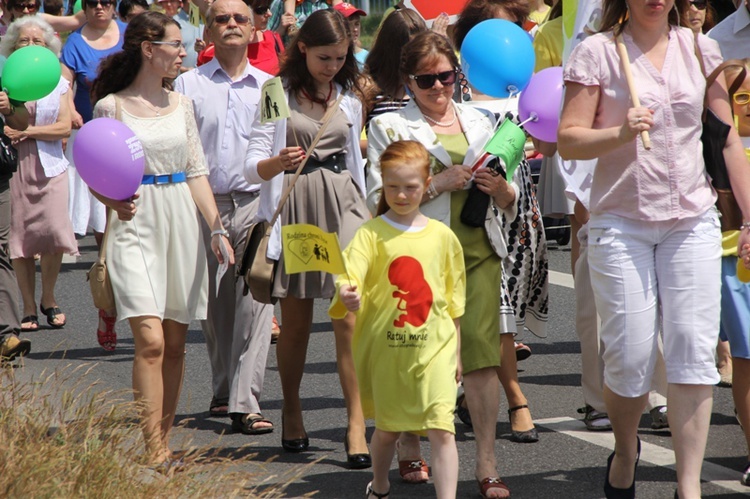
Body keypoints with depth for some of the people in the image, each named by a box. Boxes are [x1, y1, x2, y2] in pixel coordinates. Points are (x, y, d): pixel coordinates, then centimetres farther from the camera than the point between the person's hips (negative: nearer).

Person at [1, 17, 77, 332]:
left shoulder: (58, 83, 9)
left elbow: (65, 128, 0)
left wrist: (26, 131, -10)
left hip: (49, 166, 0)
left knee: (54, 233, -8)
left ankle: (48, 299, 13)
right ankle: (29, 307, 10)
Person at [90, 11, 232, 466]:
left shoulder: (181, 105, 11)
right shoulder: (111, 106, -3)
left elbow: (196, 172, 12)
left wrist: (217, 227, 3)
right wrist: (115, 203, -22)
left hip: (182, 223, 5)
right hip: (136, 223, -5)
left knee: (176, 342, 7)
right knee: (150, 339, -15)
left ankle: (164, 440, 17)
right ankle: (155, 453, -14)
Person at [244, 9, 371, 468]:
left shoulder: (349, 98, 10)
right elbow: (253, 165, -7)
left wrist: (366, 213, 22)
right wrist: (277, 164, -29)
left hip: (343, 204, 2)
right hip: (295, 208, -2)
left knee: (349, 316, -10)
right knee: (297, 321, 7)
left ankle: (357, 425, -11)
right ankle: (292, 412, 27)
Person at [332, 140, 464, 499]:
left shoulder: (441, 236, 4)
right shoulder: (372, 234, -4)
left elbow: (453, 298, 11)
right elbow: (351, 274, -20)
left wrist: (456, 350, 11)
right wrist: (347, 293, -43)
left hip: (434, 346, 0)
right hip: (385, 347, 0)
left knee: (441, 429, -13)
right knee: (387, 427, 17)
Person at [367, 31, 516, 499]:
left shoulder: (480, 121, 17)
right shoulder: (390, 126, 6)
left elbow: (509, 203, 20)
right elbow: (380, 198, -6)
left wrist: (500, 189, -3)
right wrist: (439, 184, -14)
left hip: (478, 249, 2)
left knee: (483, 352, -6)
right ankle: (411, 451, 21)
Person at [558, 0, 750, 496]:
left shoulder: (700, 48, 8)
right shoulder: (598, 51, -2)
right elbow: (568, 140, -3)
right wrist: (621, 133, -21)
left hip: (693, 221, 2)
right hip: (622, 222, -2)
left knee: (694, 351, -4)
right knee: (630, 355, -2)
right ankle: (625, 451, 28)